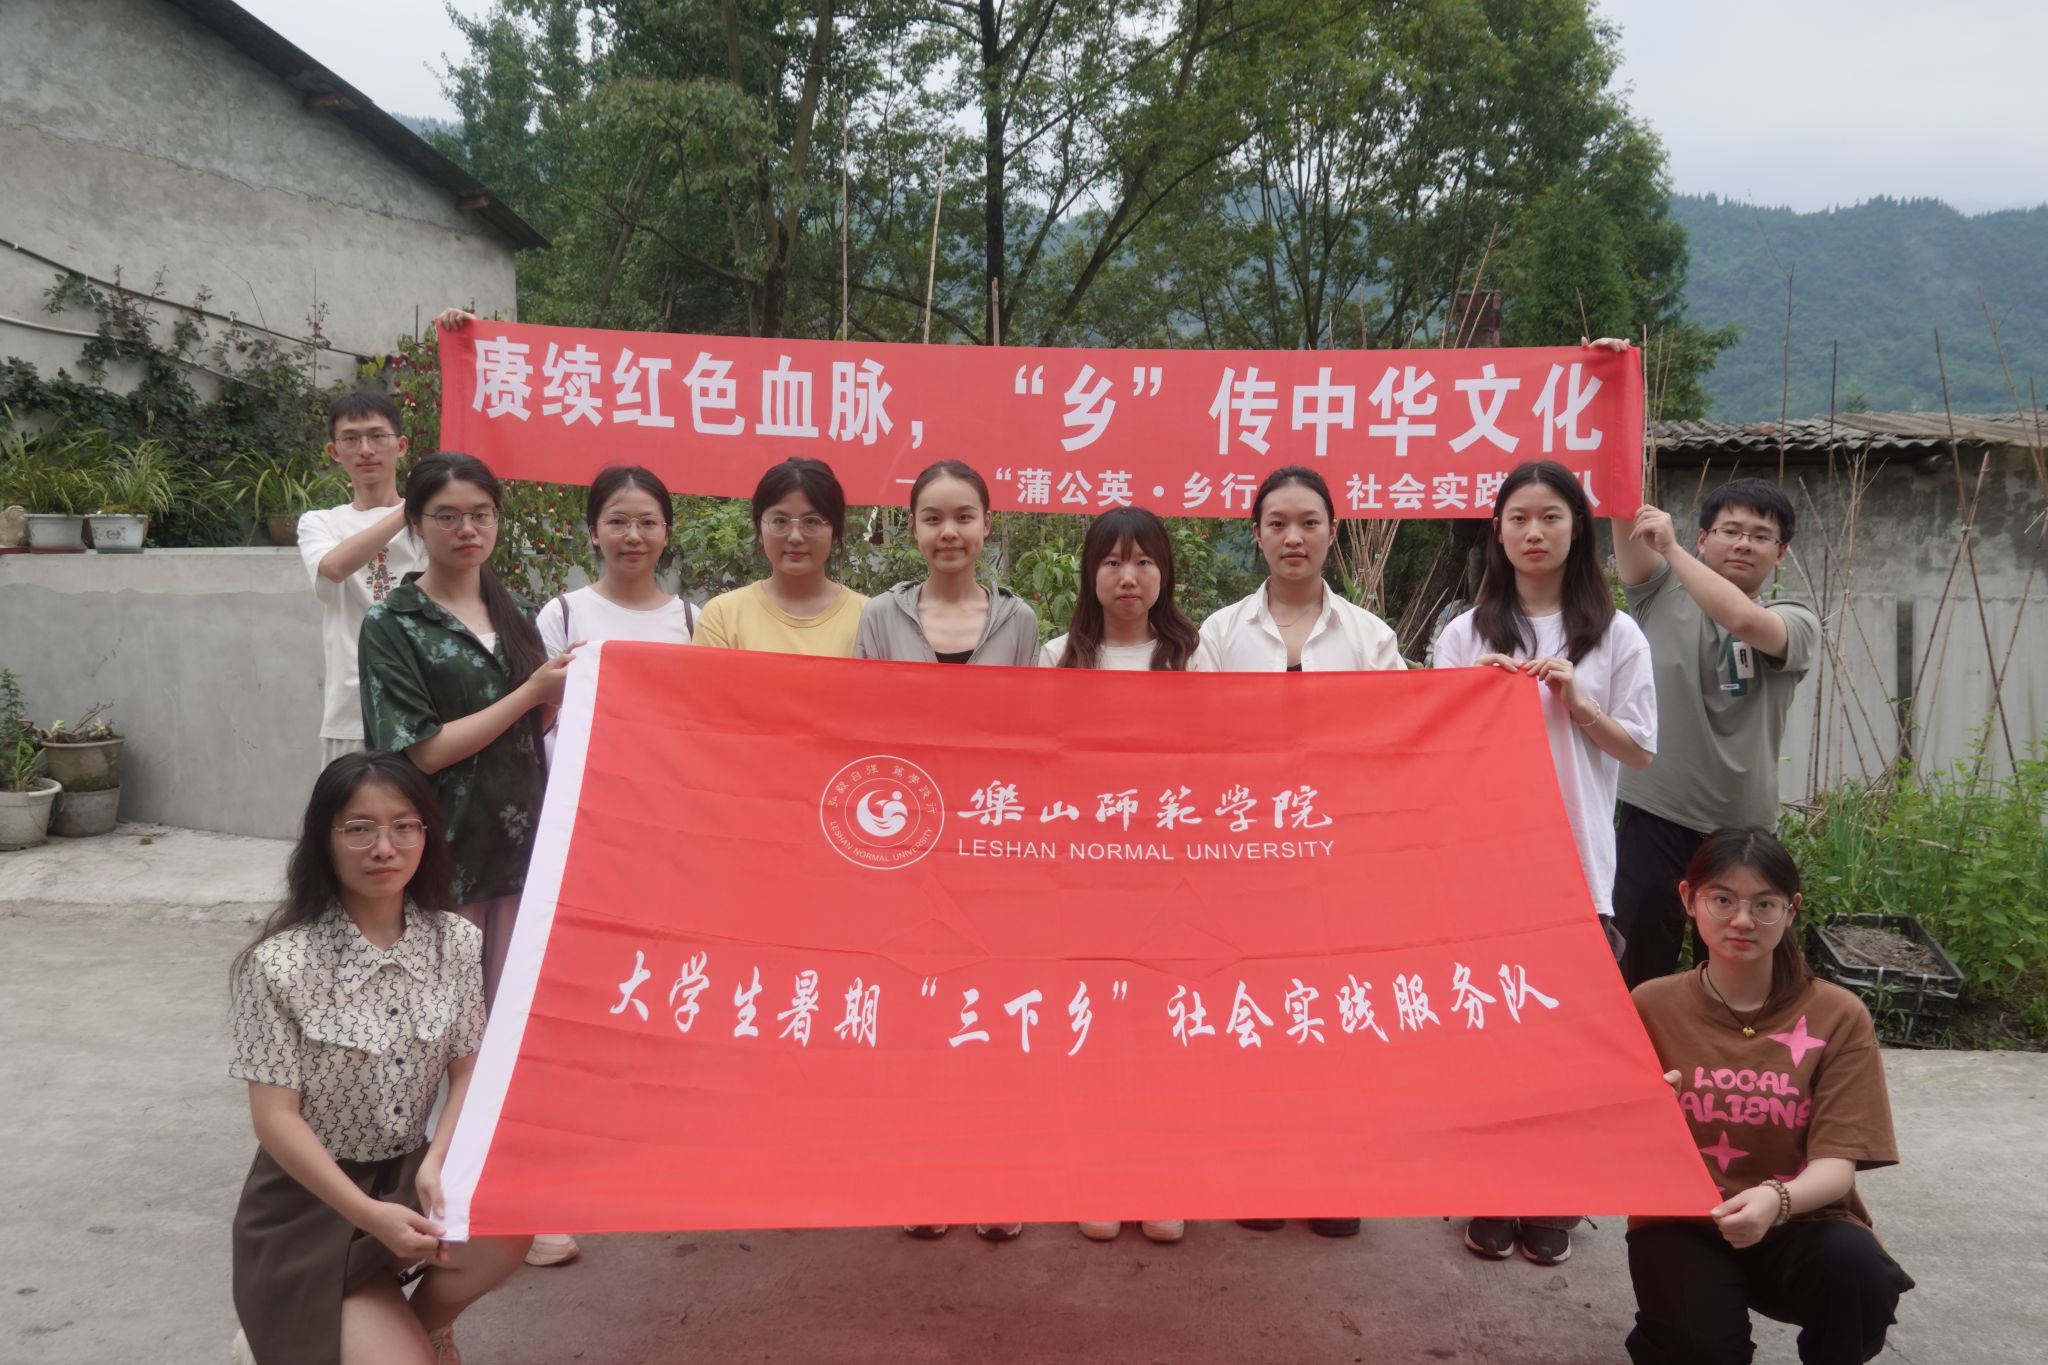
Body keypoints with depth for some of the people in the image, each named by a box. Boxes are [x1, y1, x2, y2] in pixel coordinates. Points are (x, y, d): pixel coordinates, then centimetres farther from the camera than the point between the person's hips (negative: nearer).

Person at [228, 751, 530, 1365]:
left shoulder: (457, 942, -4)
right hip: (312, 1202, -3)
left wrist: (436, 1164, -21)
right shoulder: (280, 963, -17)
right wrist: (370, 1215, -25)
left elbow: (468, 1071, -2)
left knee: (507, 1230, -27)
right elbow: (275, 1118, -16)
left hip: (410, 1175, 4)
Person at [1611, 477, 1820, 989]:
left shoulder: (1795, 622, 2)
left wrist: (1672, 548, -20)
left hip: (1742, 827, 1)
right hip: (1653, 816, -1)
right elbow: (1629, 537, -11)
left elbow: (1744, 620, -20)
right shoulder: (1661, 594, 6)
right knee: (1638, 969, 1)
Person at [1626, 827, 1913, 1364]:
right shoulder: (1652, 1007, -1)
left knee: (1855, 1269, -32)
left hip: (1797, 1224, 0)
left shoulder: (1837, 1018, -3)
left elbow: (1836, 1163, -11)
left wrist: (1777, 1200, -33)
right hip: (1681, 1226, 0)